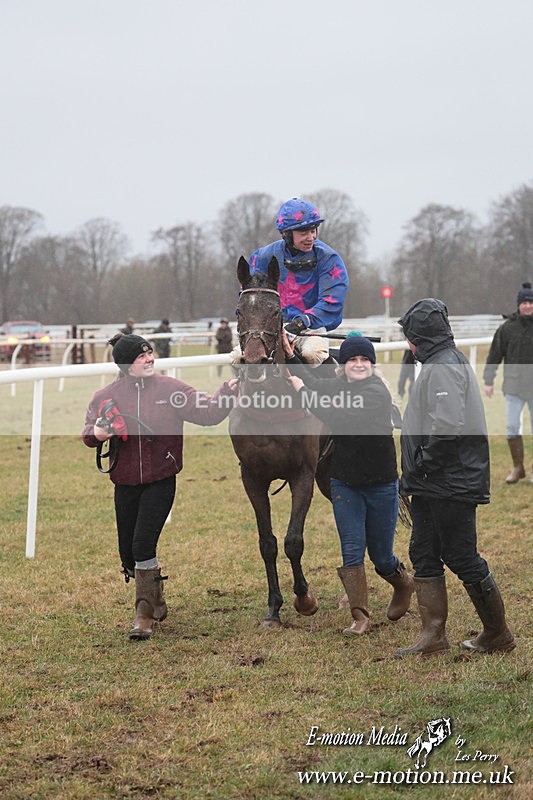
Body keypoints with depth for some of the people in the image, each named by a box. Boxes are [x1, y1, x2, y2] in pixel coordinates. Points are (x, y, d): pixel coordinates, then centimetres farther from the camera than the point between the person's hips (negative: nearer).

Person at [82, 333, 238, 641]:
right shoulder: (107, 396, 0)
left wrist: (228, 391, -19)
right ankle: (156, 602, 35)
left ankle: (145, 614, -1)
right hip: (126, 484, 3)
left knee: (143, 544, -15)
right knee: (128, 553, 9)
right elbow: (88, 433, 4)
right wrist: (96, 434, -19)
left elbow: (208, 413, -4)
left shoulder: (171, 389, -4)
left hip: (160, 481, -3)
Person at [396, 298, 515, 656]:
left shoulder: (444, 367, -17)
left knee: (462, 559, -2)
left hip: (450, 484, -10)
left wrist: (421, 464, -18)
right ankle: (434, 637, 14)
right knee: (424, 556, 10)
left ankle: (498, 635, 10)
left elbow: (447, 426, -29)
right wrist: (415, 473, 13)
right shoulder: (446, 362, 16)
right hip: (432, 485, 10)